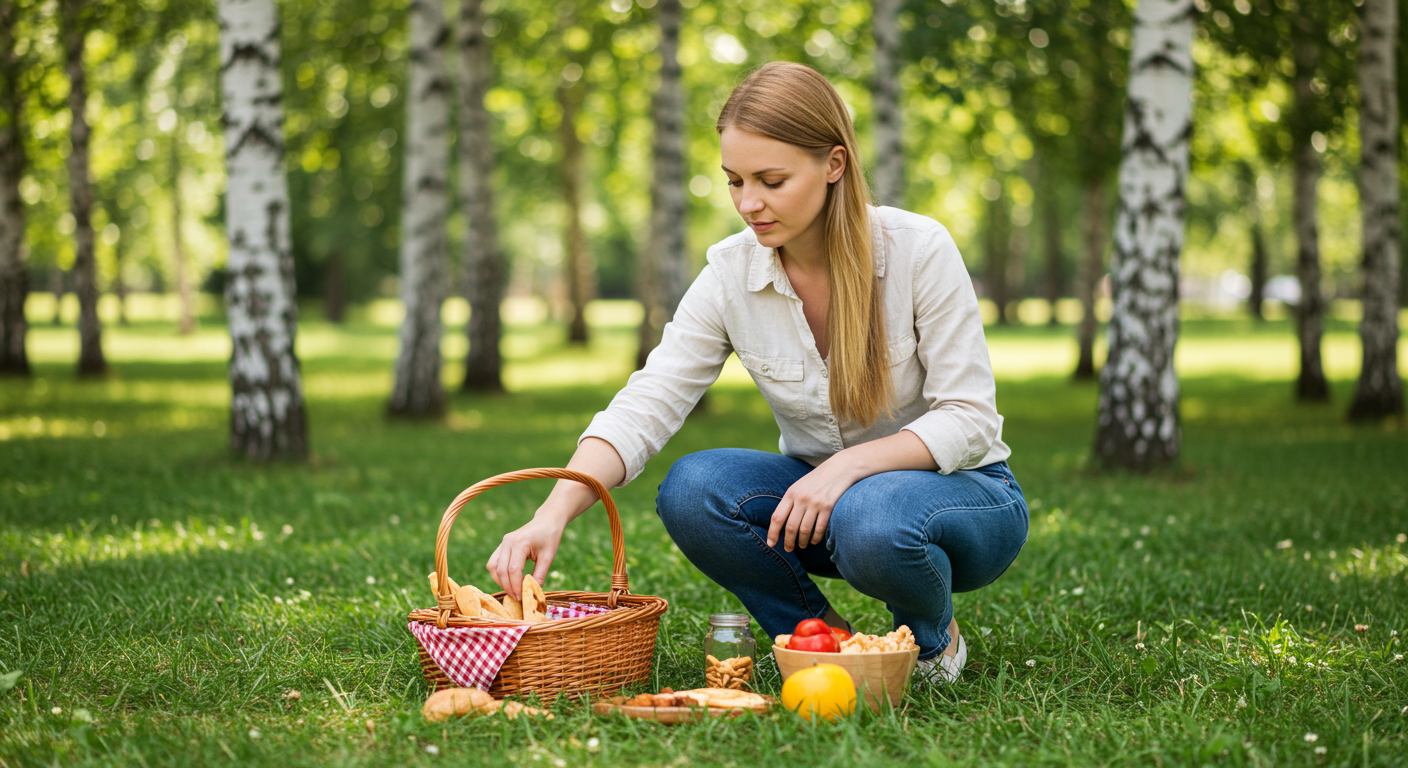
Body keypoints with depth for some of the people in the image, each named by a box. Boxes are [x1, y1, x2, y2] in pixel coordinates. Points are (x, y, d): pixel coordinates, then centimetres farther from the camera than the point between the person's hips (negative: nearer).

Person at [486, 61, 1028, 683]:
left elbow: (967, 418, -17)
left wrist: (850, 465, -33)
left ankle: (934, 637, -3)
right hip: (818, 494, 4)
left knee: (873, 519, -38)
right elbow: (643, 408, -17)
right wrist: (552, 516, -32)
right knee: (692, 489, -25)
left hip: (959, 488, -3)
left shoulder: (918, 249, -19)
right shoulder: (731, 273, -10)